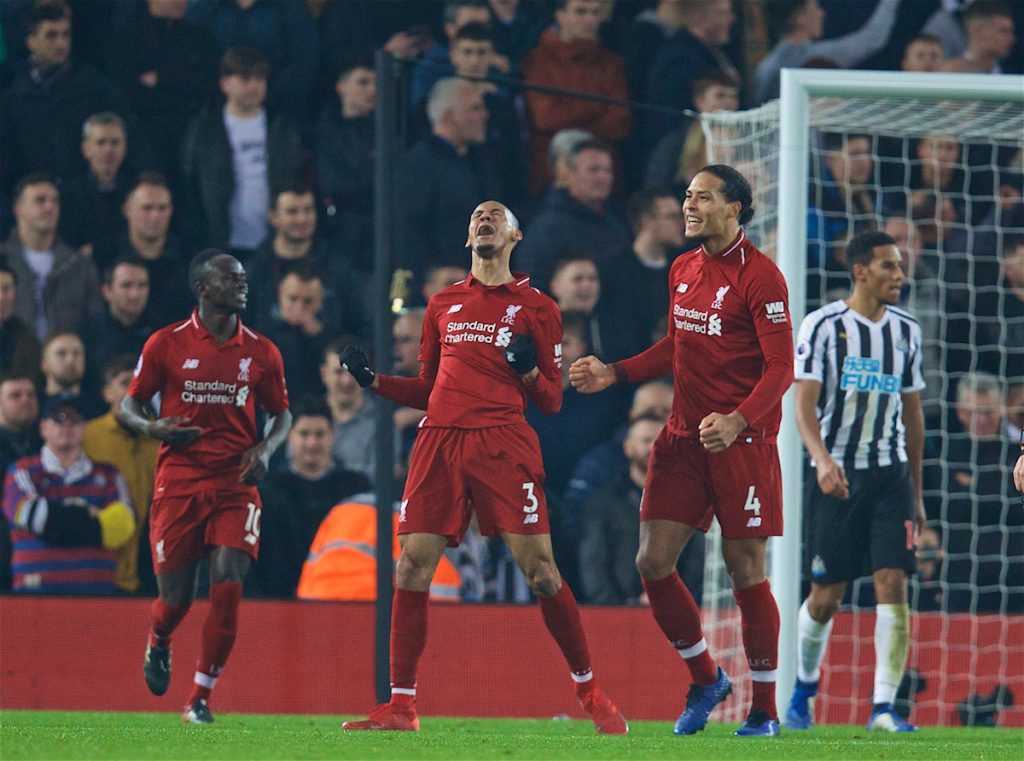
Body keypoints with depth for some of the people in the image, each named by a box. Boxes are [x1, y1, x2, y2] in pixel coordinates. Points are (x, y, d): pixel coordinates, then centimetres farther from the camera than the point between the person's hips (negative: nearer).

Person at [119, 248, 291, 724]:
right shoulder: (166, 344, 0)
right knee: (176, 598, 0)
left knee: (227, 587, -15)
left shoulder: (261, 353, 6)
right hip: (178, 484, -1)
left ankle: (200, 698, -5)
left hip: (236, 485, 1)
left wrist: (266, 448, -3)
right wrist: (152, 428, -15)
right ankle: (158, 643, 39)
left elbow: (281, 414, 17)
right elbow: (129, 406, 8)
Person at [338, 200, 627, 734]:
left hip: (503, 444, -3)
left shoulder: (536, 308, 9)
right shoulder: (443, 305, 20)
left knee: (539, 569, -10)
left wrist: (528, 370, -11)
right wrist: (373, 381, 11)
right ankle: (400, 706, -1)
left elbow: (551, 402, 9)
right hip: (440, 440, 3)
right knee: (412, 567, -6)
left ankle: (590, 694, 3)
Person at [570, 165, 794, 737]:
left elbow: (781, 367, -14)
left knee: (745, 568, -3)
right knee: (653, 562, 1)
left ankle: (765, 709, 8)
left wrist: (738, 421, -28)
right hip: (685, 435, 7)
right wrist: (614, 374, 13)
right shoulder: (684, 270, 12)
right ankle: (706, 679, 21)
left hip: (743, 439, -7)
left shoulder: (760, 276, -10)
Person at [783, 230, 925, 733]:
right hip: (837, 477, -3)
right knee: (827, 596, 3)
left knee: (893, 585, -12)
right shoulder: (823, 325, -4)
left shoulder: (906, 331, 10)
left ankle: (883, 707, -12)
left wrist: (916, 493, 17)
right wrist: (822, 460, -28)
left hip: (891, 475, 3)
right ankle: (804, 688, 28)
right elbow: (804, 405, -11)